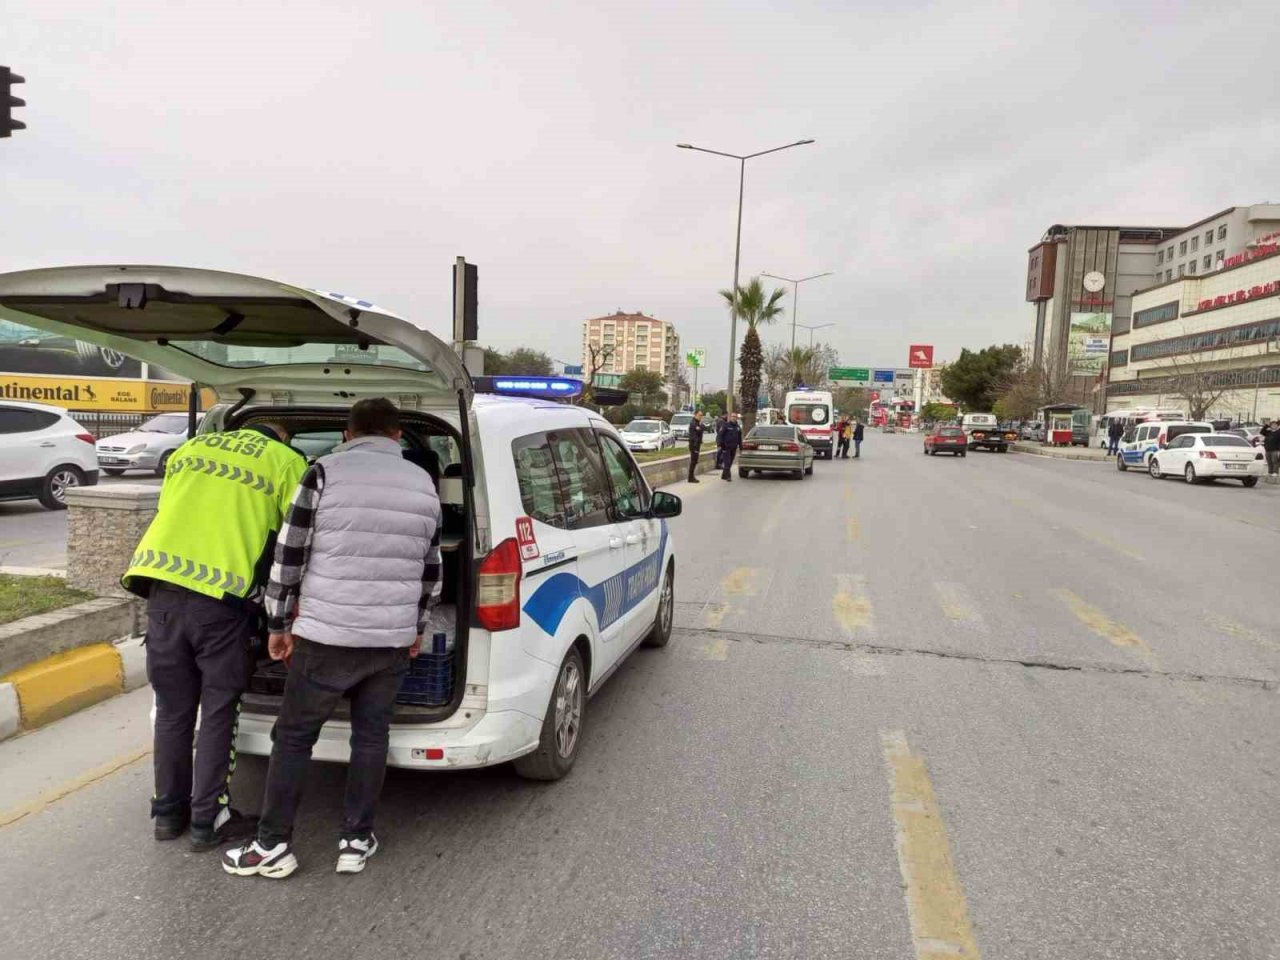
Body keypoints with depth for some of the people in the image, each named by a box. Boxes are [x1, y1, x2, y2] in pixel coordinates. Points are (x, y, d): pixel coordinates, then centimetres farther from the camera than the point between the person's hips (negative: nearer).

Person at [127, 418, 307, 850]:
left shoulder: (190, 449, 22)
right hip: (222, 596, -5)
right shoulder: (286, 462, 6)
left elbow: (167, 512, 25)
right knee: (218, 713, 10)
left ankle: (168, 812, 31)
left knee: (172, 709, 18)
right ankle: (208, 820, 19)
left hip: (163, 586, 5)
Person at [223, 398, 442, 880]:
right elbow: (431, 570, 13)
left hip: (325, 635, -3)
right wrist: (417, 629, 24)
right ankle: (356, 842, 24)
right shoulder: (423, 484, 8)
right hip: (393, 639, 3)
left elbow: (289, 556, -4)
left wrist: (278, 626, 7)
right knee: (371, 736, 15)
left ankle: (273, 846, 20)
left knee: (293, 736, 12)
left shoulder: (325, 472, -4)